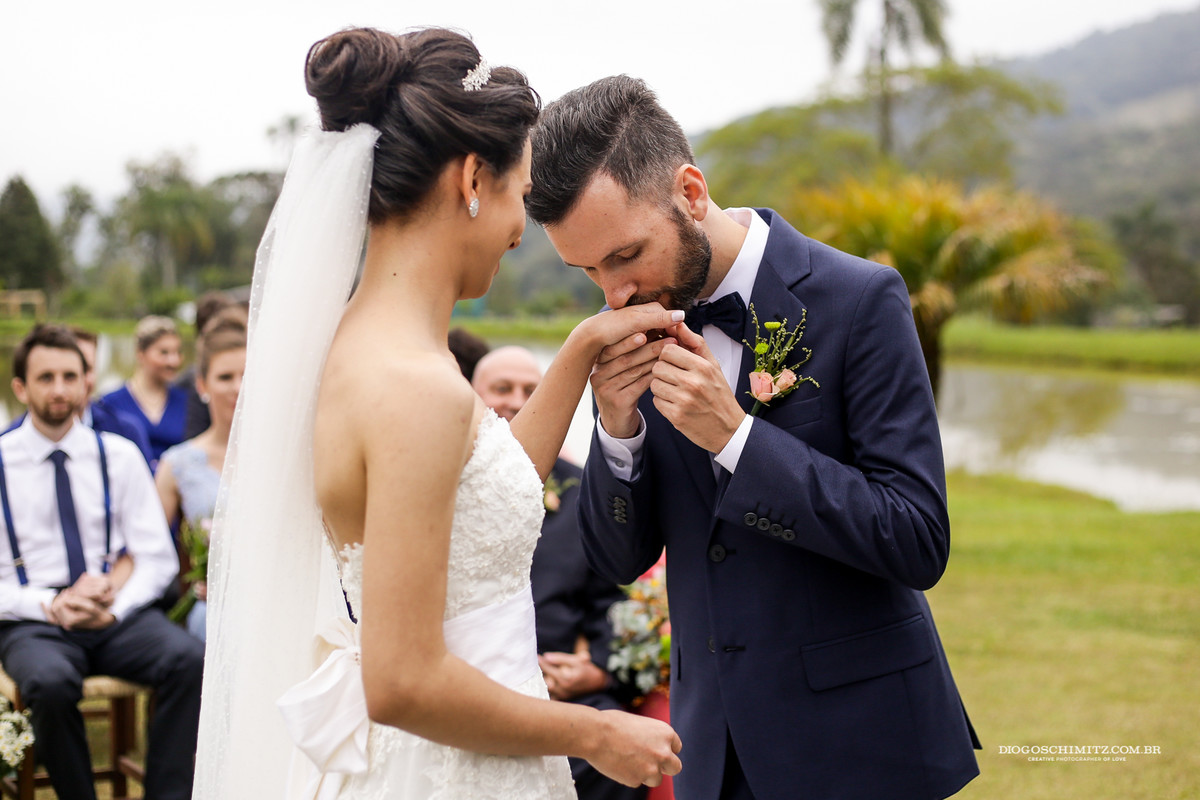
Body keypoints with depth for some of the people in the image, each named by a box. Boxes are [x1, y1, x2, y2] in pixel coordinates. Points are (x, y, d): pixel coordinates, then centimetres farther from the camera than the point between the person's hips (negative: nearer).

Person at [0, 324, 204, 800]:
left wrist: (114, 607, -12)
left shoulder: (119, 455, 8)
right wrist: (51, 606, -15)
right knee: (50, 684, -36)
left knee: (190, 661, -29)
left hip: (118, 617, 2)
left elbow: (157, 559, 6)